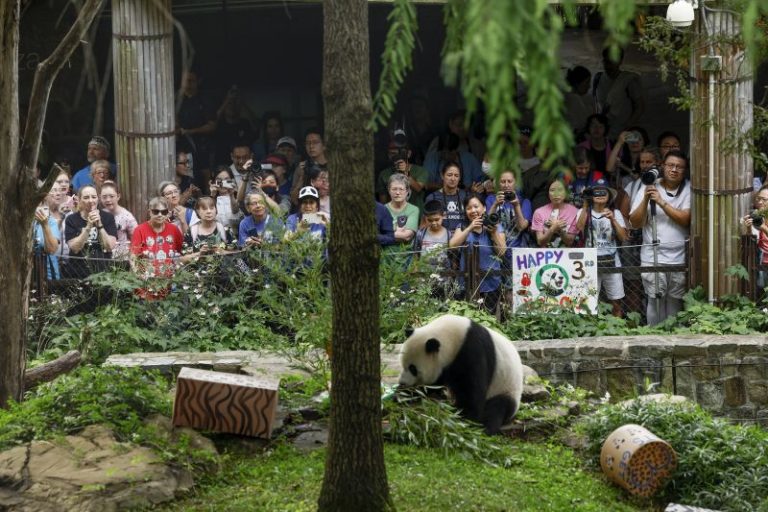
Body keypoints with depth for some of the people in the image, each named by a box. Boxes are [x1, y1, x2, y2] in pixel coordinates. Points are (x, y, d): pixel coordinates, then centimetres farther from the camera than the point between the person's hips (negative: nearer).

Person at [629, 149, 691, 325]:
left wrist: (662, 202, -19)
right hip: (653, 257, -1)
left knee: (675, 303, 10)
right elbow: (635, 223, -3)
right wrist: (646, 200, -16)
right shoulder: (648, 188, 1)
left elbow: (685, 219, -13)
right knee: (656, 301, -2)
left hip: (679, 258, 1)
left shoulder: (689, 190, 0)